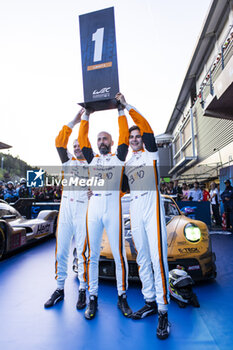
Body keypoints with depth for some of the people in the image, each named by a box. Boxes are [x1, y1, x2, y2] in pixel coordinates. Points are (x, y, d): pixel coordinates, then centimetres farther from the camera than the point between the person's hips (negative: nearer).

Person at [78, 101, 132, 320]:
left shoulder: (118, 157, 12)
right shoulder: (92, 159, 18)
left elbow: (124, 136, 5)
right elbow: (82, 138, 16)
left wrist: (120, 110, 9)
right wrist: (86, 115, 17)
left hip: (113, 208, -2)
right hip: (93, 207, 3)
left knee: (119, 255, 3)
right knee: (93, 255, 8)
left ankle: (122, 297, 19)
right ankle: (92, 298, 21)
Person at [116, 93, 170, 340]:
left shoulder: (151, 152, 8)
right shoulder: (127, 163, 20)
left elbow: (145, 125, -5)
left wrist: (126, 105, -2)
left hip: (152, 206, -5)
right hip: (134, 210, 5)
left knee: (158, 258, -8)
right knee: (142, 258, 9)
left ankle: (163, 310, 1)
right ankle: (150, 302, 21)